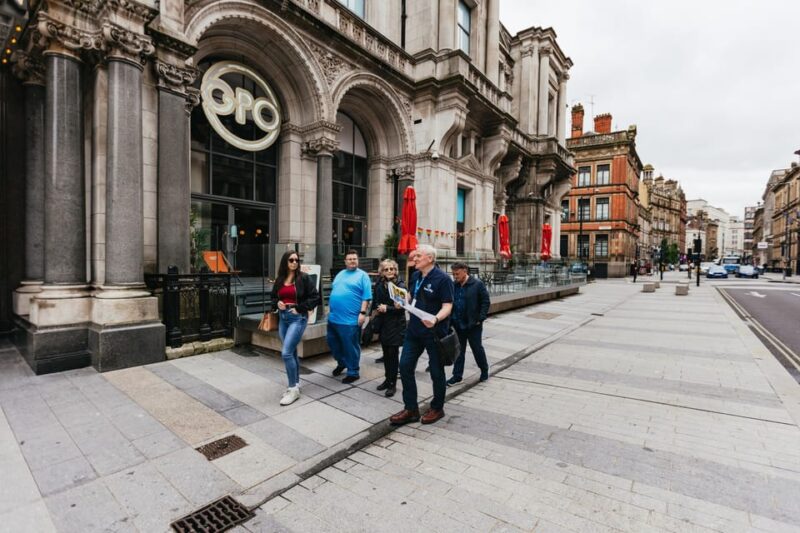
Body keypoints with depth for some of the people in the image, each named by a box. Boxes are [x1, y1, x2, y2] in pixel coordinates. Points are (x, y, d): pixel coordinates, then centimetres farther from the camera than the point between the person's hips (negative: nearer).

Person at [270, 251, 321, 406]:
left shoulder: (304, 278, -7)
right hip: (283, 317, 6)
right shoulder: (279, 279, 9)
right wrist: (277, 303, 0)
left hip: (298, 318, -6)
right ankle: (296, 384, 28)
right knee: (292, 352, 14)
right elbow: (273, 296, 22)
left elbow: (315, 297, -10)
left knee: (286, 353, -13)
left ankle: (294, 389, -1)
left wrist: (299, 308, -13)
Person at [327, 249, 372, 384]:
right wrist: (330, 309, 19)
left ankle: (353, 372, 18)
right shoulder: (340, 274, 16)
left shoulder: (362, 275, -4)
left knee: (351, 346, 3)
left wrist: (362, 313, -17)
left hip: (351, 319, -7)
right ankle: (341, 362, 40)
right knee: (332, 342, 17)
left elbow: (366, 296, -10)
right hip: (334, 317, 7)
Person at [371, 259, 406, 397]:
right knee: (386, 353, 14)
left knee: (393, 354, 0)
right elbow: (375, 303, 14)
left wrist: (387, 309, -19)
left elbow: (402, 308, -11)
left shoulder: (400, 286, -10)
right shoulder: (379, 285, 4)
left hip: (396, 325, -5)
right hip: (383, 324, 5)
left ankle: (393, 384, 11)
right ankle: (387, 379, 29)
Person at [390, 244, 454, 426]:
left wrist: (435, 319, -36)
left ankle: (437, 408, 30)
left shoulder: (442, 279, -15)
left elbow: (447, 306, -19)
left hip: (434, 332, -7)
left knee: (436, 371, 9)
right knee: (405, 366, 7)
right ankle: (411, 409, 21)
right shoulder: (415, 276, 7)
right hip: (414, 330, 7)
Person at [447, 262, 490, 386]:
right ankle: (457, 375, 21)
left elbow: (485, 301, -9)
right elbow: (450, 303, 10)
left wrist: (480, 318, -14)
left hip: (473, 324, -4)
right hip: (458, 324, 4)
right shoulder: (454, 286, 3)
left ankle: (484, 370, 34)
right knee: (458, 350, 11)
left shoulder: (477, 284, -10)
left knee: (477, 348, 11)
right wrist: (452, 319, 2)